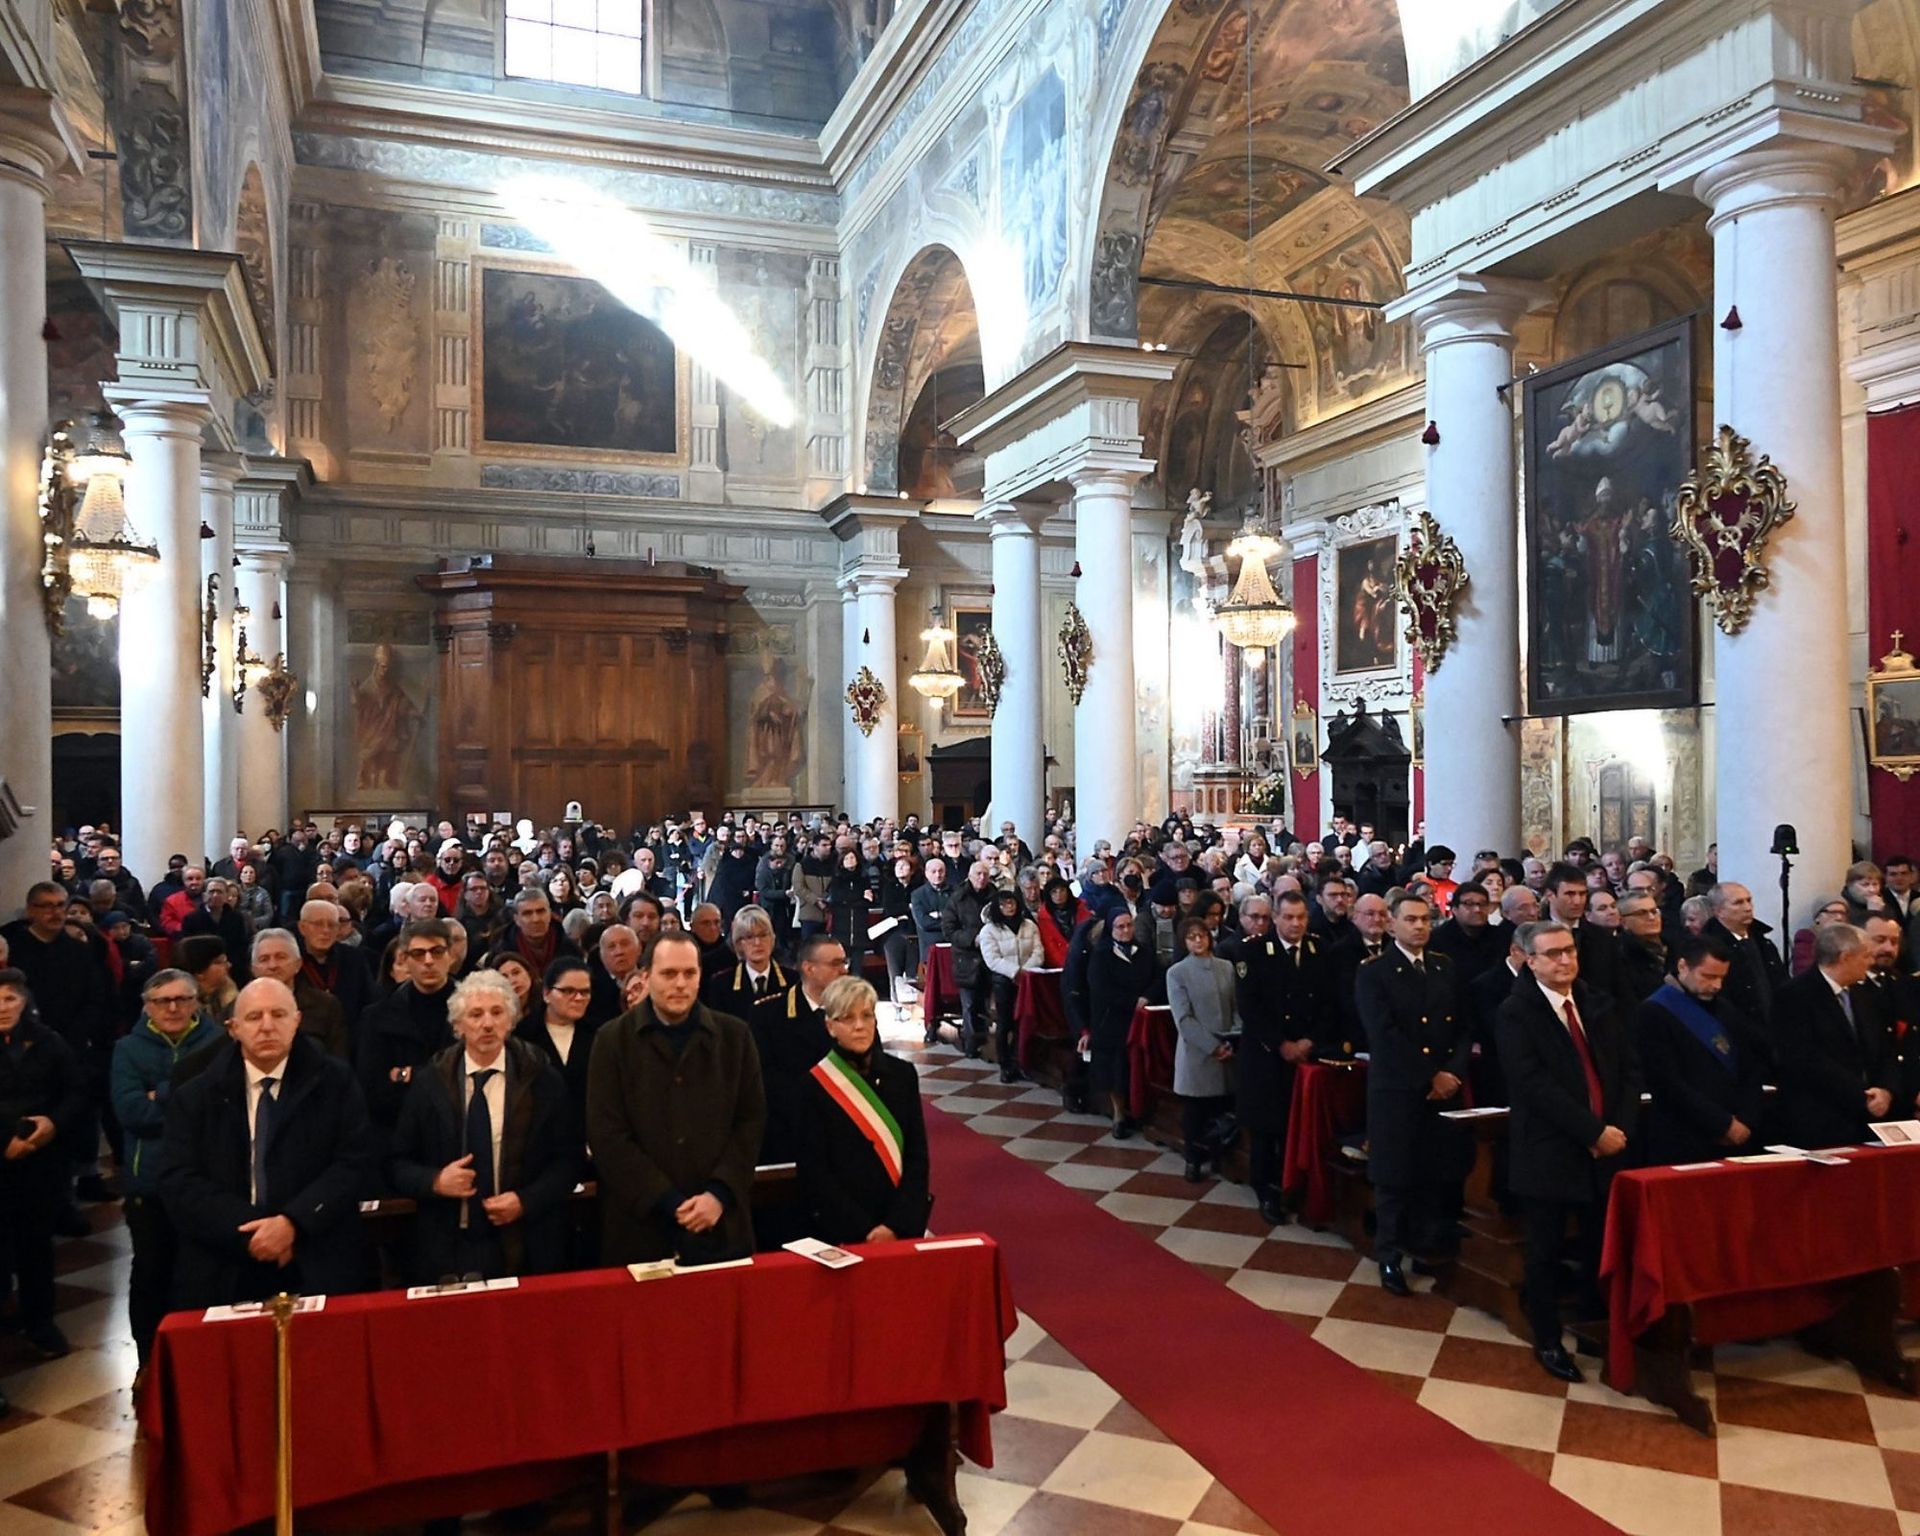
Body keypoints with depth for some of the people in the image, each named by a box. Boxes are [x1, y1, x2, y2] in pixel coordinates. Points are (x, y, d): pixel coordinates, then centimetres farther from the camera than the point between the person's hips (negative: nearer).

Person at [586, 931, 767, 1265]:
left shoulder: (735, 1035, 5)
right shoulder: (614, 1040, -1)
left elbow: (752, 1119, 4)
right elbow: (606, 1134, -5)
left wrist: (720, 1193, -8)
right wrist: (669, 1202, -11)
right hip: (639, 1225, -1)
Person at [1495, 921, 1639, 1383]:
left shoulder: (1600, 1004, 9)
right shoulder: (1516, 1013, -9)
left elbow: (1629, 1070, 7)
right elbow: (1535, 1085, -17)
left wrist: (1621, 1128, -7)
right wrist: (1593, 1131, -18)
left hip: (1607, 1149, 4)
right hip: (1549, 1152, -4)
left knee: (1603, 1247, 9)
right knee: (1547, 1252, 8)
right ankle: (1548, 1341, 22)